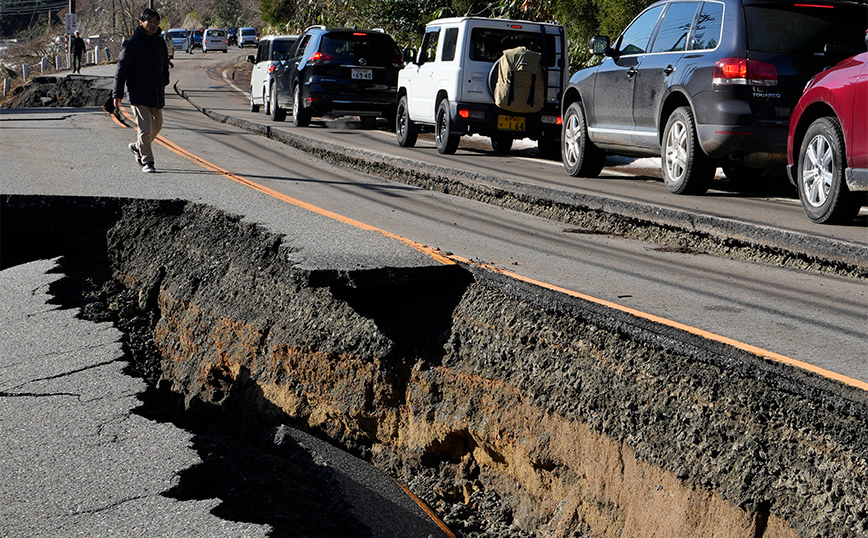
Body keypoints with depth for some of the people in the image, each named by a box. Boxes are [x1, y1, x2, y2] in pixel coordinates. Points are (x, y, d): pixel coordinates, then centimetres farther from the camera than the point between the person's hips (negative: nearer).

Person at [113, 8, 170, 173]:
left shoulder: (160, 42, 8)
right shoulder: (132, 44, -10)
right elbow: (121, 69, -9)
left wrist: (164, 83, 15)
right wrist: (117, 94, -12)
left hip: (157, 93, 6)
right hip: (138, 93, -6)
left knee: (157, 126, 14)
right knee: (144, 128, -11)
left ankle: (137, 147, 37)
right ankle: (147, 162, -3)